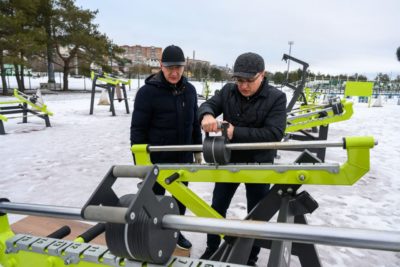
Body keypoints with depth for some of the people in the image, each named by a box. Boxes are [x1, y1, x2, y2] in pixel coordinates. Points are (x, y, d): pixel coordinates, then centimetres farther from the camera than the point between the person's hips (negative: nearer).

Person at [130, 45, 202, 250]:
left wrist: (197, 150, 13)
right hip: (157, 159, -5)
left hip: (183, 157, 5)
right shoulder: (148, 92, -14)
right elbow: (138, 129, -13)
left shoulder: (189, 89, 3)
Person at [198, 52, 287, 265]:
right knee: (217, 207, 16)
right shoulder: (228, 91, -4)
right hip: (228, 161, 3)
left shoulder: (276, 98, -16)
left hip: (259, 165, -3)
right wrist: (207, 115, -35)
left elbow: (274, 133, -25)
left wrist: (236, 133, -33)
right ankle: (211, 250, 39)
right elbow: (207, 105, -9)